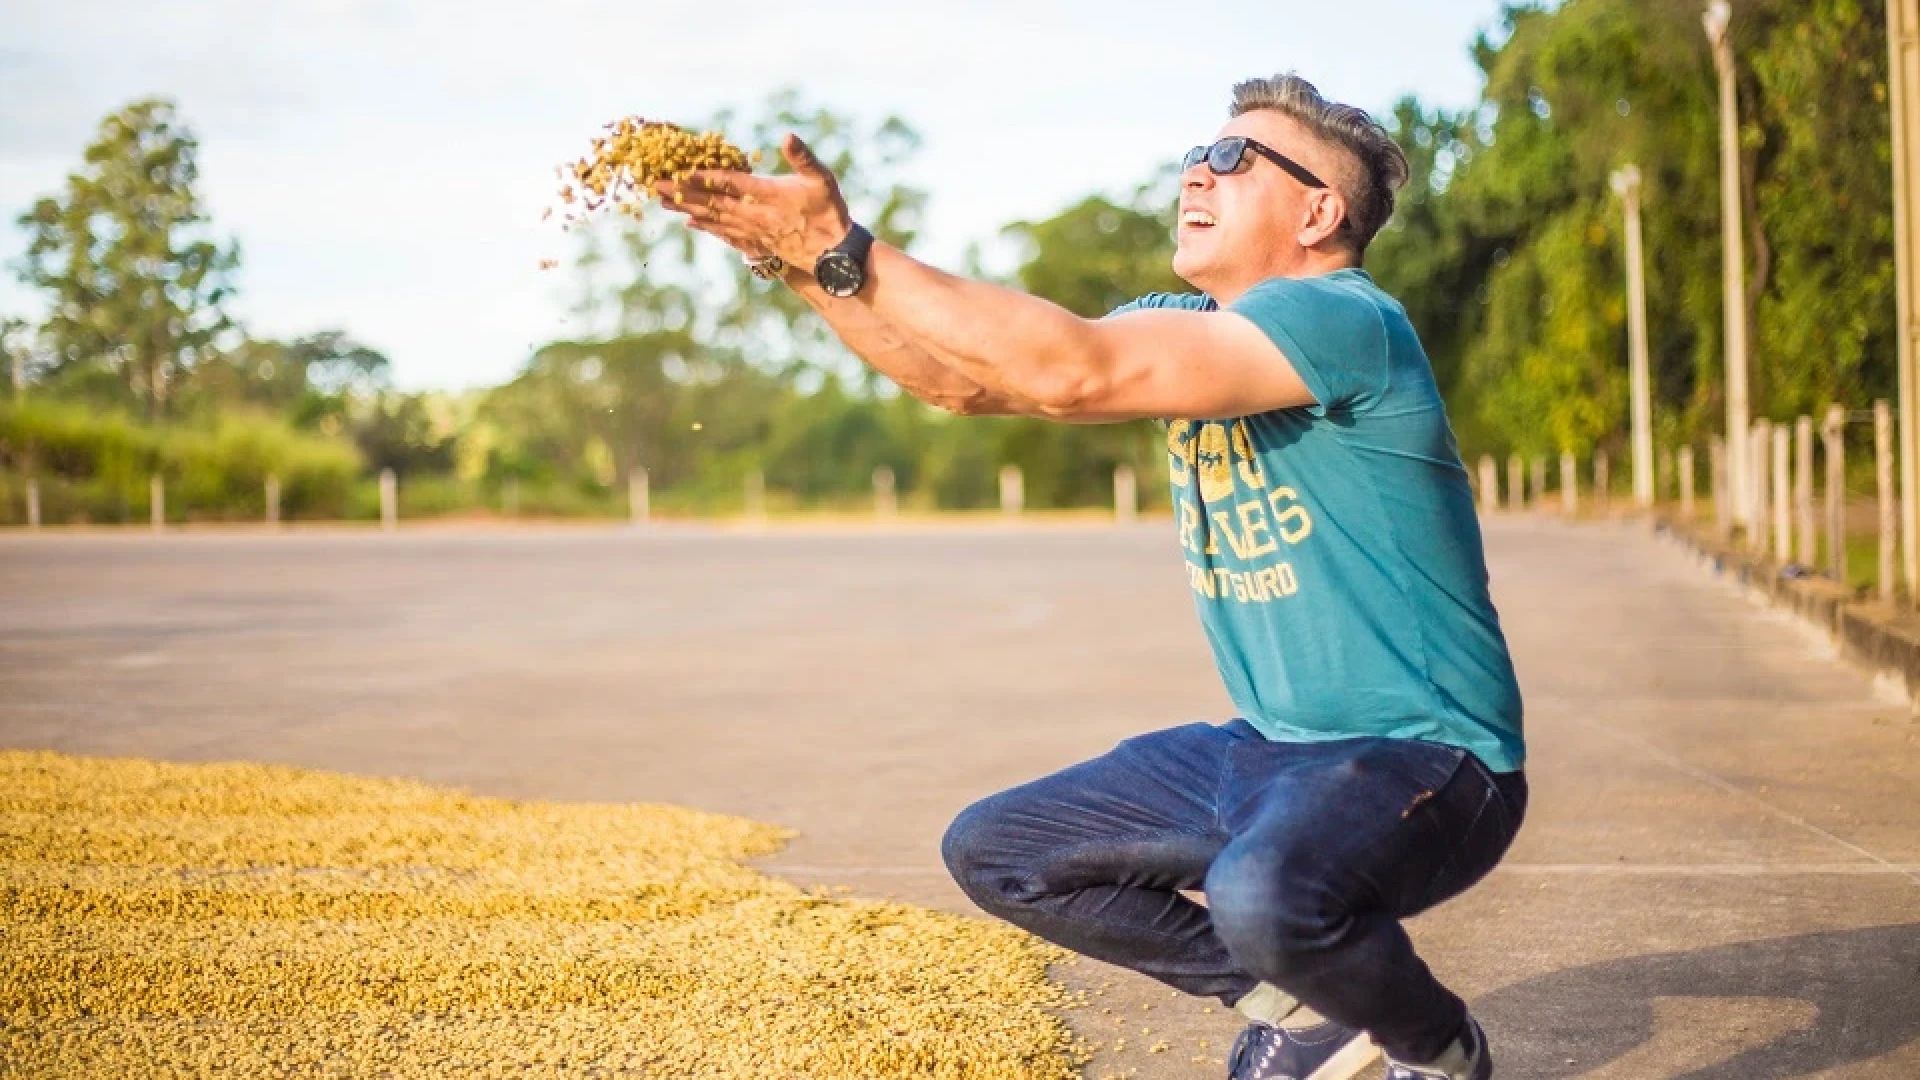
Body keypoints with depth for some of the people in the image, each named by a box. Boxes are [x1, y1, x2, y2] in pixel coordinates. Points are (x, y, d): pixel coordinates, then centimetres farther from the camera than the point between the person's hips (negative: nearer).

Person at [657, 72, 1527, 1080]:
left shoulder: (1342, 320, -20)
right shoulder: (1184, 324, 8)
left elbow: (1072, 371, -30)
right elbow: (967, 378, 4)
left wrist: (849, 251, -28)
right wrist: (803, 263, -8)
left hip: (1421, 759, -9)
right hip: (1267, 751, 9)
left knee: (1263, 891, -39)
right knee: (991, 851, 9)